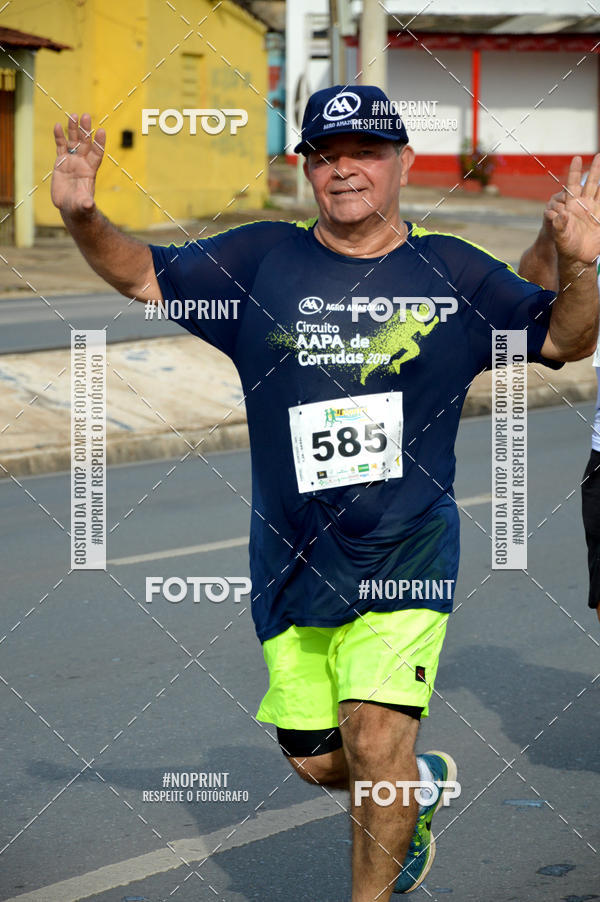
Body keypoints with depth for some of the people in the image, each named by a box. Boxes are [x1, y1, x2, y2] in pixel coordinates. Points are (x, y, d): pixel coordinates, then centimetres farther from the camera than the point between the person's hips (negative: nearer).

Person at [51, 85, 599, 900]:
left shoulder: (453, 274, 0)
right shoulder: (259, 261, 2)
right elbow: (145, 275, 8)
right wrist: (83, 218, -11)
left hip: (405, 555, -3)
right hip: (291, 560, 3)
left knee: (375, 741, -15)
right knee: (317, 761, 10)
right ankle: (420, 783, 42)